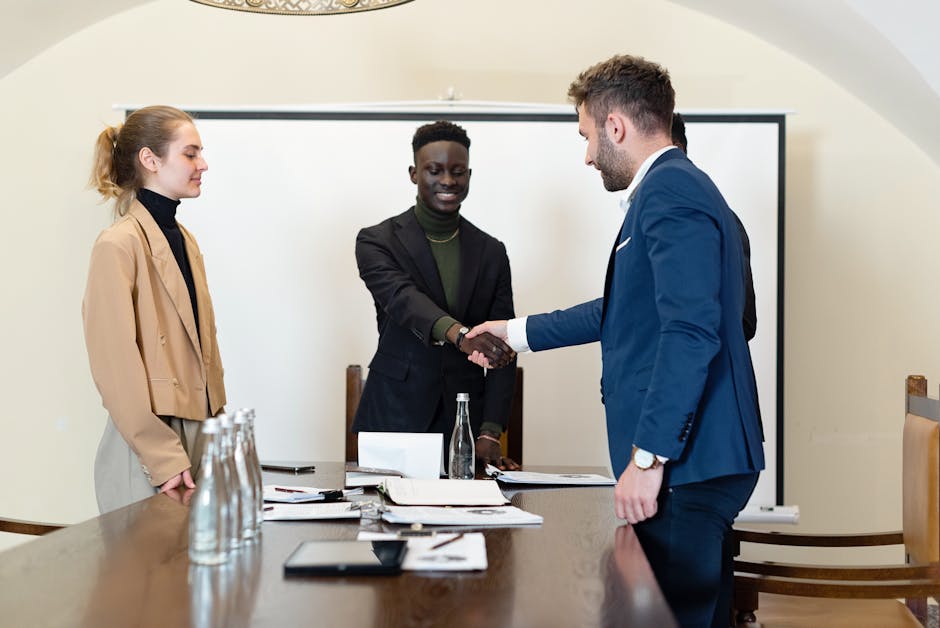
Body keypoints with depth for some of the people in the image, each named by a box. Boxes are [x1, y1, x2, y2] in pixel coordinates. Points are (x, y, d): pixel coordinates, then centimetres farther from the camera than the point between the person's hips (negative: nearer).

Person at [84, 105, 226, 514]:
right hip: (146, 451, -8)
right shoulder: (118, 245, -12)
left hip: (198, 441, 8)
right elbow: (115, 364, -16)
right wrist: (164, 459, -17)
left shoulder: (184, 240, 14)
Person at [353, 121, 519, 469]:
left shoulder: (491, 252, 9)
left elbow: (502, 349, 5)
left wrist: (490, 433, -7)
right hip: (395, 418, -2)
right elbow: (402, 298, -20)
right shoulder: (377, 241, 0)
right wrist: (459, 333, -40)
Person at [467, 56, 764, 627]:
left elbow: (690, 332, -24)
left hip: (683, 461, -10)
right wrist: (517, 333, 37)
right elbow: (624, 311, 31)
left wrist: (648, 457, -23)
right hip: (702, 459, 10)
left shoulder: (671, 190, -13)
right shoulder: (673, 187, 20)